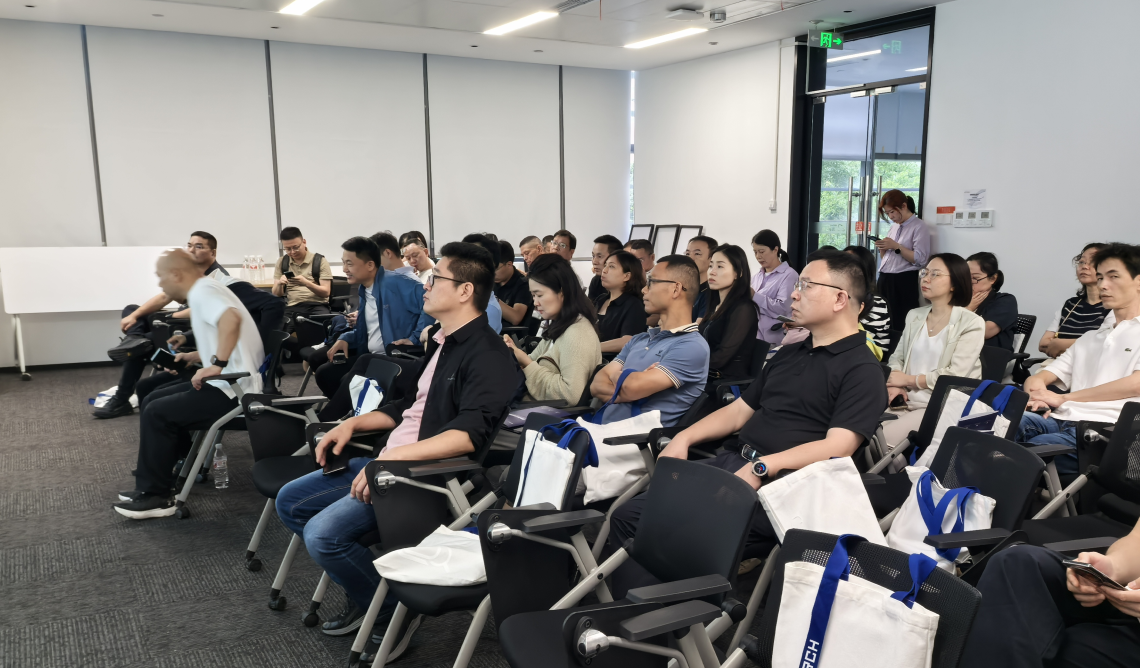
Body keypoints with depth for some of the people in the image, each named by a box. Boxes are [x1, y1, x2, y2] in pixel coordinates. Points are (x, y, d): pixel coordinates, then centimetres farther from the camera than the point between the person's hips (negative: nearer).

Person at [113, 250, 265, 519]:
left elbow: (231, 318, -36)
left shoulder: (202, 291, -15)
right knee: (152, 400, 14)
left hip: (235, 391, -11)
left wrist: (217, 364, -33)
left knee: (157, 413, -8)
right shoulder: (203, 291, 17)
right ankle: (165, 474, 20)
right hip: (230, 384, 11)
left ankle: (155, 496, 3)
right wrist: (199, 357, 17)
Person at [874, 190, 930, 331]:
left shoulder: (919, 226, -6)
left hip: (904, 282, -7)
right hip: (885, 279, 8)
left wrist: (896, 246, -16)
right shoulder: (894, 226, 17)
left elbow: (920, 259, -15)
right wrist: (883, 248, 1)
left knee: (899, 326, -6)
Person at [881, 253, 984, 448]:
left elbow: (955, 375, -12)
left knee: (881, 441, -26)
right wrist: (894, 384, -6)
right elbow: (897, 357, 15)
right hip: (906, 403, 5)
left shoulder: (971, 324, -4)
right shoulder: (914, 316, 13)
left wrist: (908, 379, -7)